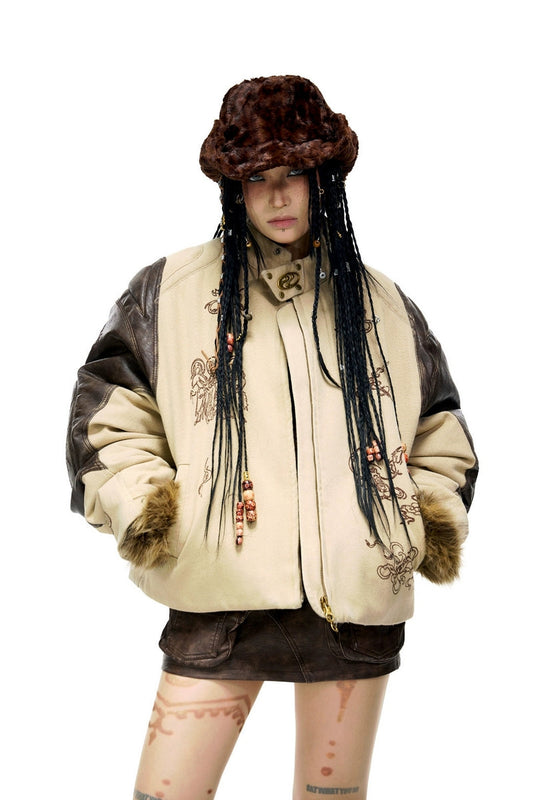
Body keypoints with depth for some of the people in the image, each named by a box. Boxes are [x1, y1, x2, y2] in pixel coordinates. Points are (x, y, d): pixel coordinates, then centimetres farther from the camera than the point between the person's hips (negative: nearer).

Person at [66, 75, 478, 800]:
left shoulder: (383, 305, 12)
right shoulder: (169, 292, 4)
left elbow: (439, 432, 21)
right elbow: (106, 411, 7)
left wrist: (436, 515, 7)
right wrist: (140, 503, -7)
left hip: (358, 602, 3)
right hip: (221, 596, -2)